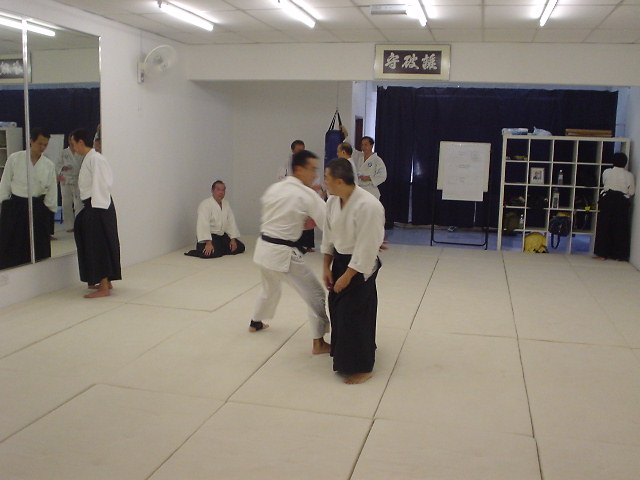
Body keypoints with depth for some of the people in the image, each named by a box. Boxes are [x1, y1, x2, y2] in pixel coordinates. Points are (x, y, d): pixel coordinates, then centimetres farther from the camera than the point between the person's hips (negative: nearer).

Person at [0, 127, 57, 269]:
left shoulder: (49, 165, 0)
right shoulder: (14, 159, -5)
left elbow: (51, 191, 4)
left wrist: (49, 212, 3)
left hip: (38, 208, 1)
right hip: (15, 207, -1)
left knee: (39, 250, 7)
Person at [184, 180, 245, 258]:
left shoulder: (226, 204, 8)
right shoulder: (205, 204, -16)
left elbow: (231, 221, 8)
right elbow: (203, 224, -26)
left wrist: (233, 239, -2)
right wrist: (208, 243, -34)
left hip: (222, 235, 8)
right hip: (209, 235, -8)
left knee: (240, 247, -2)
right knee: (214, 254, -33)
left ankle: (219, 249, 12)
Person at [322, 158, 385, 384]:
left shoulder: (368, 206, -29)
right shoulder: (332, 201, -6)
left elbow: (367, 247, -25)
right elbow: (328, 236, 7)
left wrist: (348, 276, -19)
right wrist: (327, 267, 7)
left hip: (360, 266, -7)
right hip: (340, 261, 7)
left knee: (355, 314, -5)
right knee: (337, 308, 18)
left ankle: (361, 368, 10)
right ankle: (343, 351, 42)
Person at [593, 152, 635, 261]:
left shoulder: (606, 172, -3)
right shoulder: (629, 175, -3)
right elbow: (631, 192, 2)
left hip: (607, 200, 0)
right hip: (622, 202, 0)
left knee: (604, 226, 5)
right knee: (620, 228, 8)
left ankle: (602, 254, 5)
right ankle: (617, 255, 11)